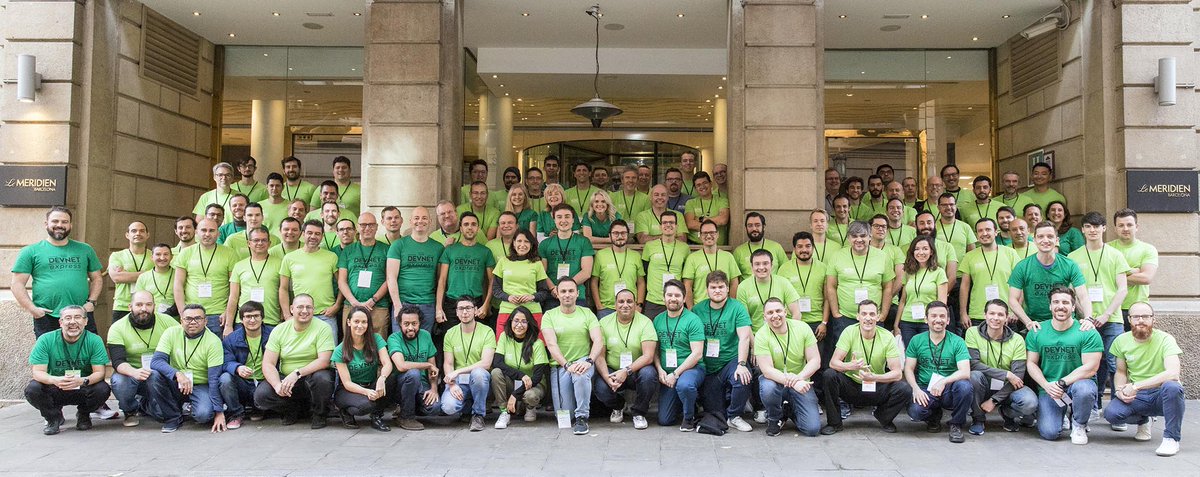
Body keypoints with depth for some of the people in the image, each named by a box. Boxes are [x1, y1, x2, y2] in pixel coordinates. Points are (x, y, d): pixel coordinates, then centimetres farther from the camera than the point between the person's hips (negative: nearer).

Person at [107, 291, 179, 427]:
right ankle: (130, 411, 0)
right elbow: (118, 362, -18)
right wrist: (134, 372, -41)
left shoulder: (166, 321, -4)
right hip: (130, 372, -1)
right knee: (119, 381, -34)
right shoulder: (117, 328, -9)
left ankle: (144, 405, 15)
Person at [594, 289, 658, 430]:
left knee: (648, 374, -34)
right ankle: (617, 407, 12)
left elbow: (648, 356, -16)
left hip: (637, 370, -1)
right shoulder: (604, 322, 0)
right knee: (599, 388, -28)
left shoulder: (645, 322, -7)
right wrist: (607, 377, -22)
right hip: (611, 370, 1)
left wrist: (627, 371, -29)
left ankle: (639, 413, -4)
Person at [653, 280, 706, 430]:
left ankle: (689, 417, -9)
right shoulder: (658, 320, 7)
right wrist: (660, 370, -7)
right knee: (664, 420, -1)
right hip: (667, 373, 5)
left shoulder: (692, 320, -9)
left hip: (691, 368, -5)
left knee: (684, 385, -40)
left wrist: (676, 374, -18)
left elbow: (697, 354, -14)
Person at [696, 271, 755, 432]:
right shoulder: (697, 309, 0)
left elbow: (744, 337, -14)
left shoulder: (737, 308, -5)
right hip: (707, 368, 2)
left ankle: (734, 416, -5)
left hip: (731, 361, -2)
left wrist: (741, 364, -26)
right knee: (715, 413, -2)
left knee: (743, 379, -34)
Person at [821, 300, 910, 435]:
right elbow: (833, 362, -17)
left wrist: (874, 377, -33)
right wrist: (850, 366, -40)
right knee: (829, 375, -29)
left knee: (905, 390, -26)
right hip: (851, 386, -1)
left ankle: (884, 419, 8)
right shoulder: (850, 332, -11)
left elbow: (897, 373, -14)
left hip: (876, 388, 1)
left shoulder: (887, 338, -9)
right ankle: (834, 423, -9)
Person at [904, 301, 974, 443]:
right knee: (914, 411, -31)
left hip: (949, 391, -1)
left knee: (964, 386, -34)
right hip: (925, 390, 1)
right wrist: (916, 389, -17)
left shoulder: (957, 342, -1)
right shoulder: (917, 341, 4)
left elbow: (965, 372, -12)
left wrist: (944, 381, -28)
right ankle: (933, 416, 10)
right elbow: (908, 369, 2)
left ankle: (956, 425, -6)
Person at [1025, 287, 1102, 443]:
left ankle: (1079, 425, -5)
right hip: (1048, 388, 2)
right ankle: (1061, 416, 23)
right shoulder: (1037, 332, 2)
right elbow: (1031, 363, 3)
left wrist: (1062, 383, -19)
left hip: (1078, 382, -2)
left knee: (1084, 389, -39)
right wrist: (1047, 386, -13)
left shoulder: (1088, 333, -7)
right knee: (1049, 433, -17)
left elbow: (1091, 367, -12)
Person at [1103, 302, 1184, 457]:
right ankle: (1143, 420, 13)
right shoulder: (1121, 341, 0)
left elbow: (1173, 373, -29)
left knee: (1172, 386, -39)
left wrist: (1135, 386, -30)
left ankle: (1171, 438, -17)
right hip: (1136, 397, 4)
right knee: (1111, 413, -26)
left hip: (1161, 395, -3)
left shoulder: (1165, 339, -14)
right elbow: (1120, 372, 13)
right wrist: (1120, 390, -10)